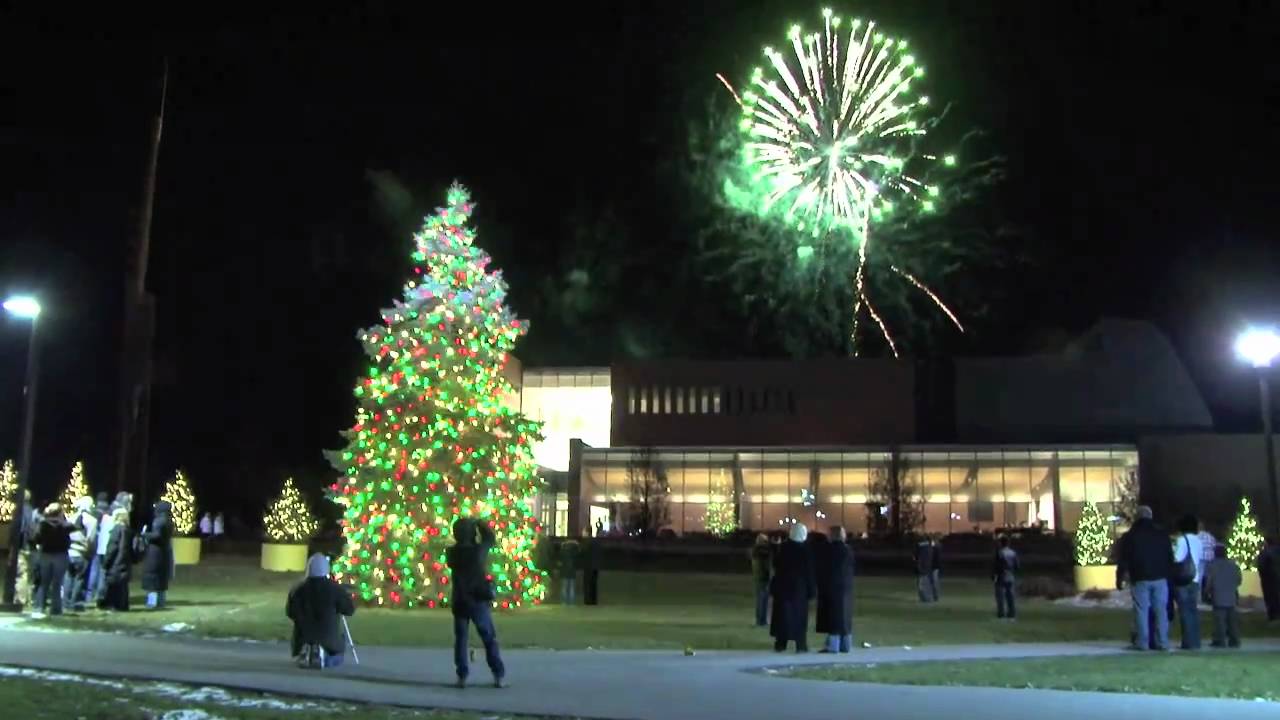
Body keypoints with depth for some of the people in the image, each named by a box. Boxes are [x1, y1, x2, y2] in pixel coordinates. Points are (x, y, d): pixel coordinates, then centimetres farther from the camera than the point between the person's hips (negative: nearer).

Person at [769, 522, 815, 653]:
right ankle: (801, 645, 4)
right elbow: (809, 572, -9)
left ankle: (780, 644, 7)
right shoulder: (805, 551, -11)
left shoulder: (782, 548, -3)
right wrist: (812, 589, -3)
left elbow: (775, 565, 5)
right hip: (799, 587, -2)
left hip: (783, 585, 2)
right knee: (799, 615, 5)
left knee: (782, 614, 8)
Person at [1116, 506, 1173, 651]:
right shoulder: (1162, 534, 10)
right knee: (1160, 610, 5)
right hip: (1160, 579, 3)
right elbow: (1170, 558, 11)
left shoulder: (1130, 536, 1)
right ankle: (1162, 642, 4)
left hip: (1140, 579, -2)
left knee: (1141, 611, -2)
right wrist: (1169, 577, 14)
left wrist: (1119, 579, 4)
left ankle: (1142, 642, -5)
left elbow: (1123, 560, -1)